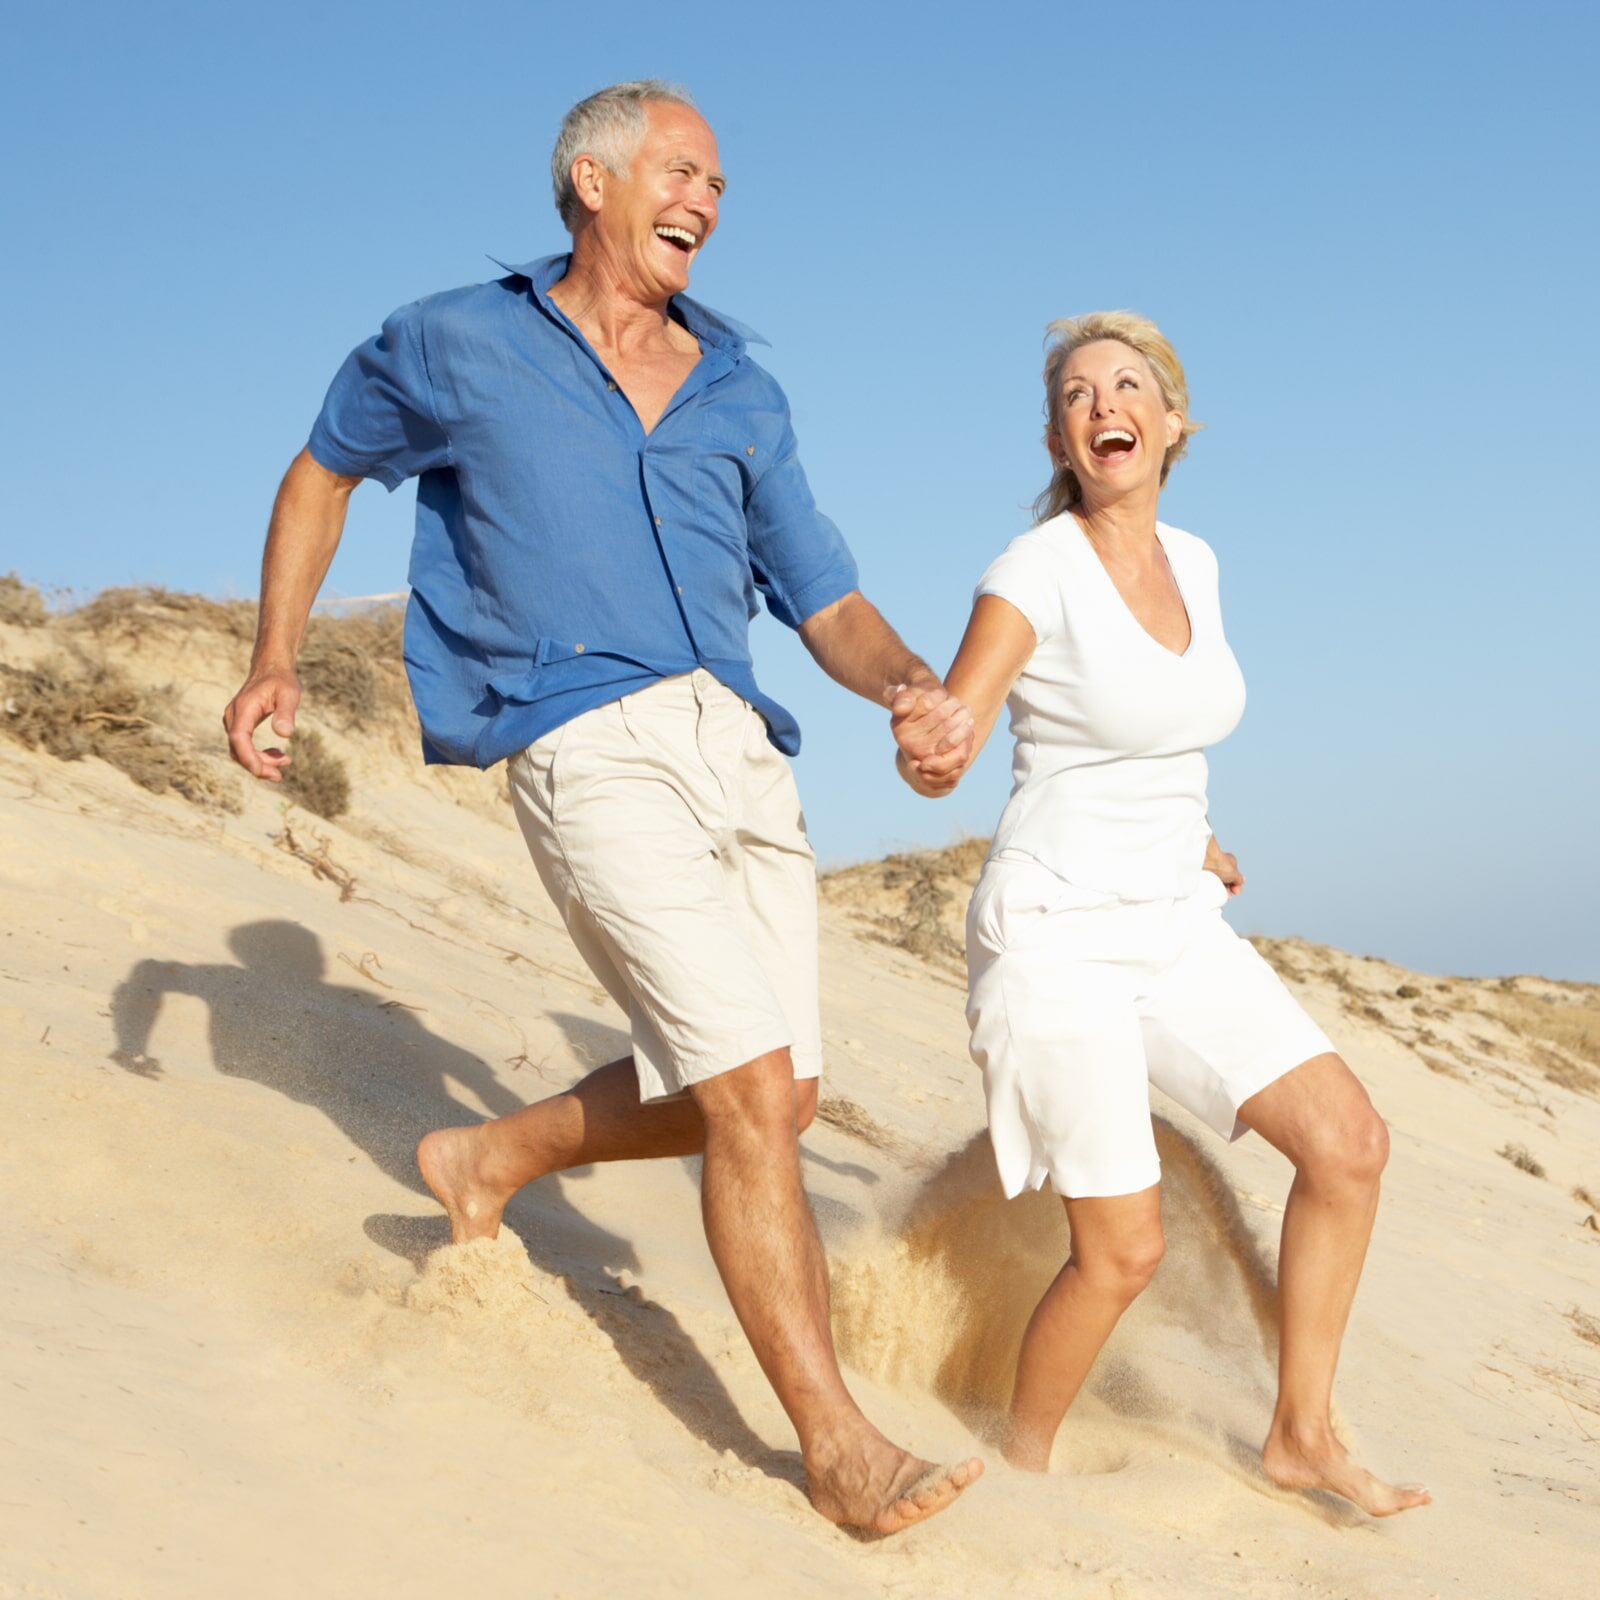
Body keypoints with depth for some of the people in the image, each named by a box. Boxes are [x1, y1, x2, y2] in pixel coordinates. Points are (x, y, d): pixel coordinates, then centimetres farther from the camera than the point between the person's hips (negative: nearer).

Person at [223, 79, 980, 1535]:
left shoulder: (742, 400, 16)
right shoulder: (458, 348, 6)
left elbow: (831, 607, 13)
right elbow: (324, 469, 22)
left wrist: (911, 687, -9)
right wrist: (276, 660, 10)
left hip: (742, 748, 6)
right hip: (589, 750, -6)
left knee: (755, 1096, 9)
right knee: (755, 1092, -14)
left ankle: (490, 1161, 33)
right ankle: (838, 1444, -3)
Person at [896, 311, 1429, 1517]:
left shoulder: (1193, 564, 7)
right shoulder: (1037, 571, -14)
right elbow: (937, 753, -19)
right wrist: (931, 750, -42)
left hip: (1174, 927, 7)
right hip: (1057, 933, -7)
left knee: (1349, 1142, -1)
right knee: (1124, 1250, -9)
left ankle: (1302, 1435, 15)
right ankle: (1022, 1465, 17)